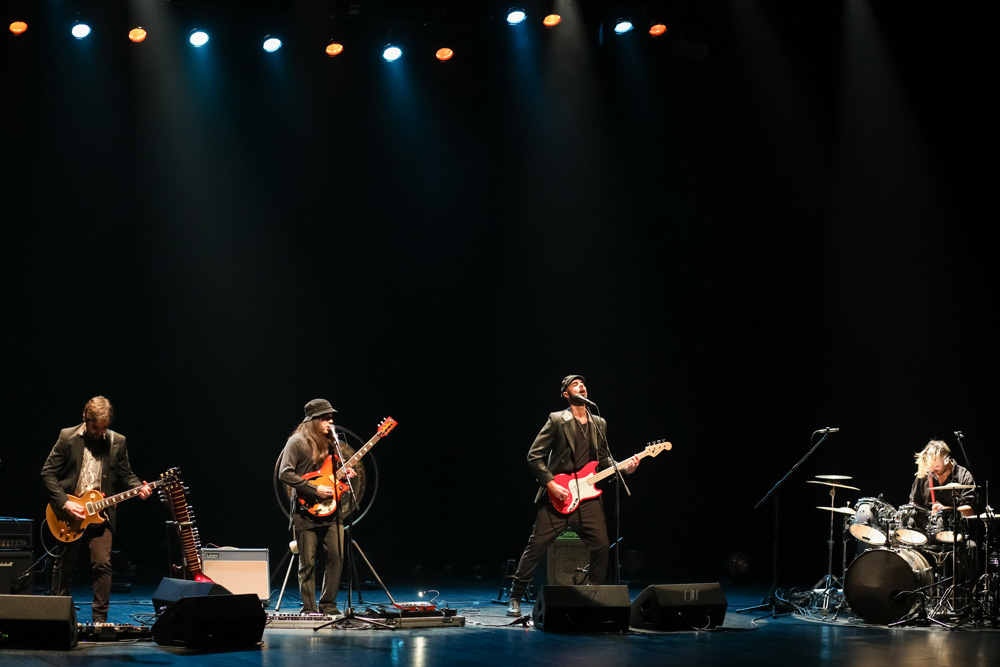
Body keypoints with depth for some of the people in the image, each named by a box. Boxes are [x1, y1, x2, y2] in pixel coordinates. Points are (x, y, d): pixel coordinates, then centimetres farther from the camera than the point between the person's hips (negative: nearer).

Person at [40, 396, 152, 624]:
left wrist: (139, 487, -12)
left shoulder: (117, 442, 3)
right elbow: (48, 473, -4)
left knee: (102, 565, -7)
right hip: (68, 515, -1)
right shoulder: (67, 437, -4)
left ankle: (100, 619, -1)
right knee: (63, 566, 8)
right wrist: (64, 503, -13)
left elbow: (126, 475, 10)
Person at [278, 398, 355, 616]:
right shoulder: (297, 442, -7)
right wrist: (315, 489, -17)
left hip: (331, 509, 6)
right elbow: (284, 473, -14)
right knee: (308, 563, -1)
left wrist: (344, 474, 5)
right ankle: (309, 609, 5)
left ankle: (328, 605, 12)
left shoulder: (330, 441, 15)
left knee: (336, 556, 1)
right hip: (307, 509, -6)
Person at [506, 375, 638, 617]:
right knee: (536, 546, -5)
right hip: (557, 497, -4)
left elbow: (604, 460, 20)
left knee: (601, 546, -5)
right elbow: (534, 456, -5)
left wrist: (624, 467, 1)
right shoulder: (557, 420, -2)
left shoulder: (599, 424, 14)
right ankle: (515, 598, 6)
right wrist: (550, 484, -13)